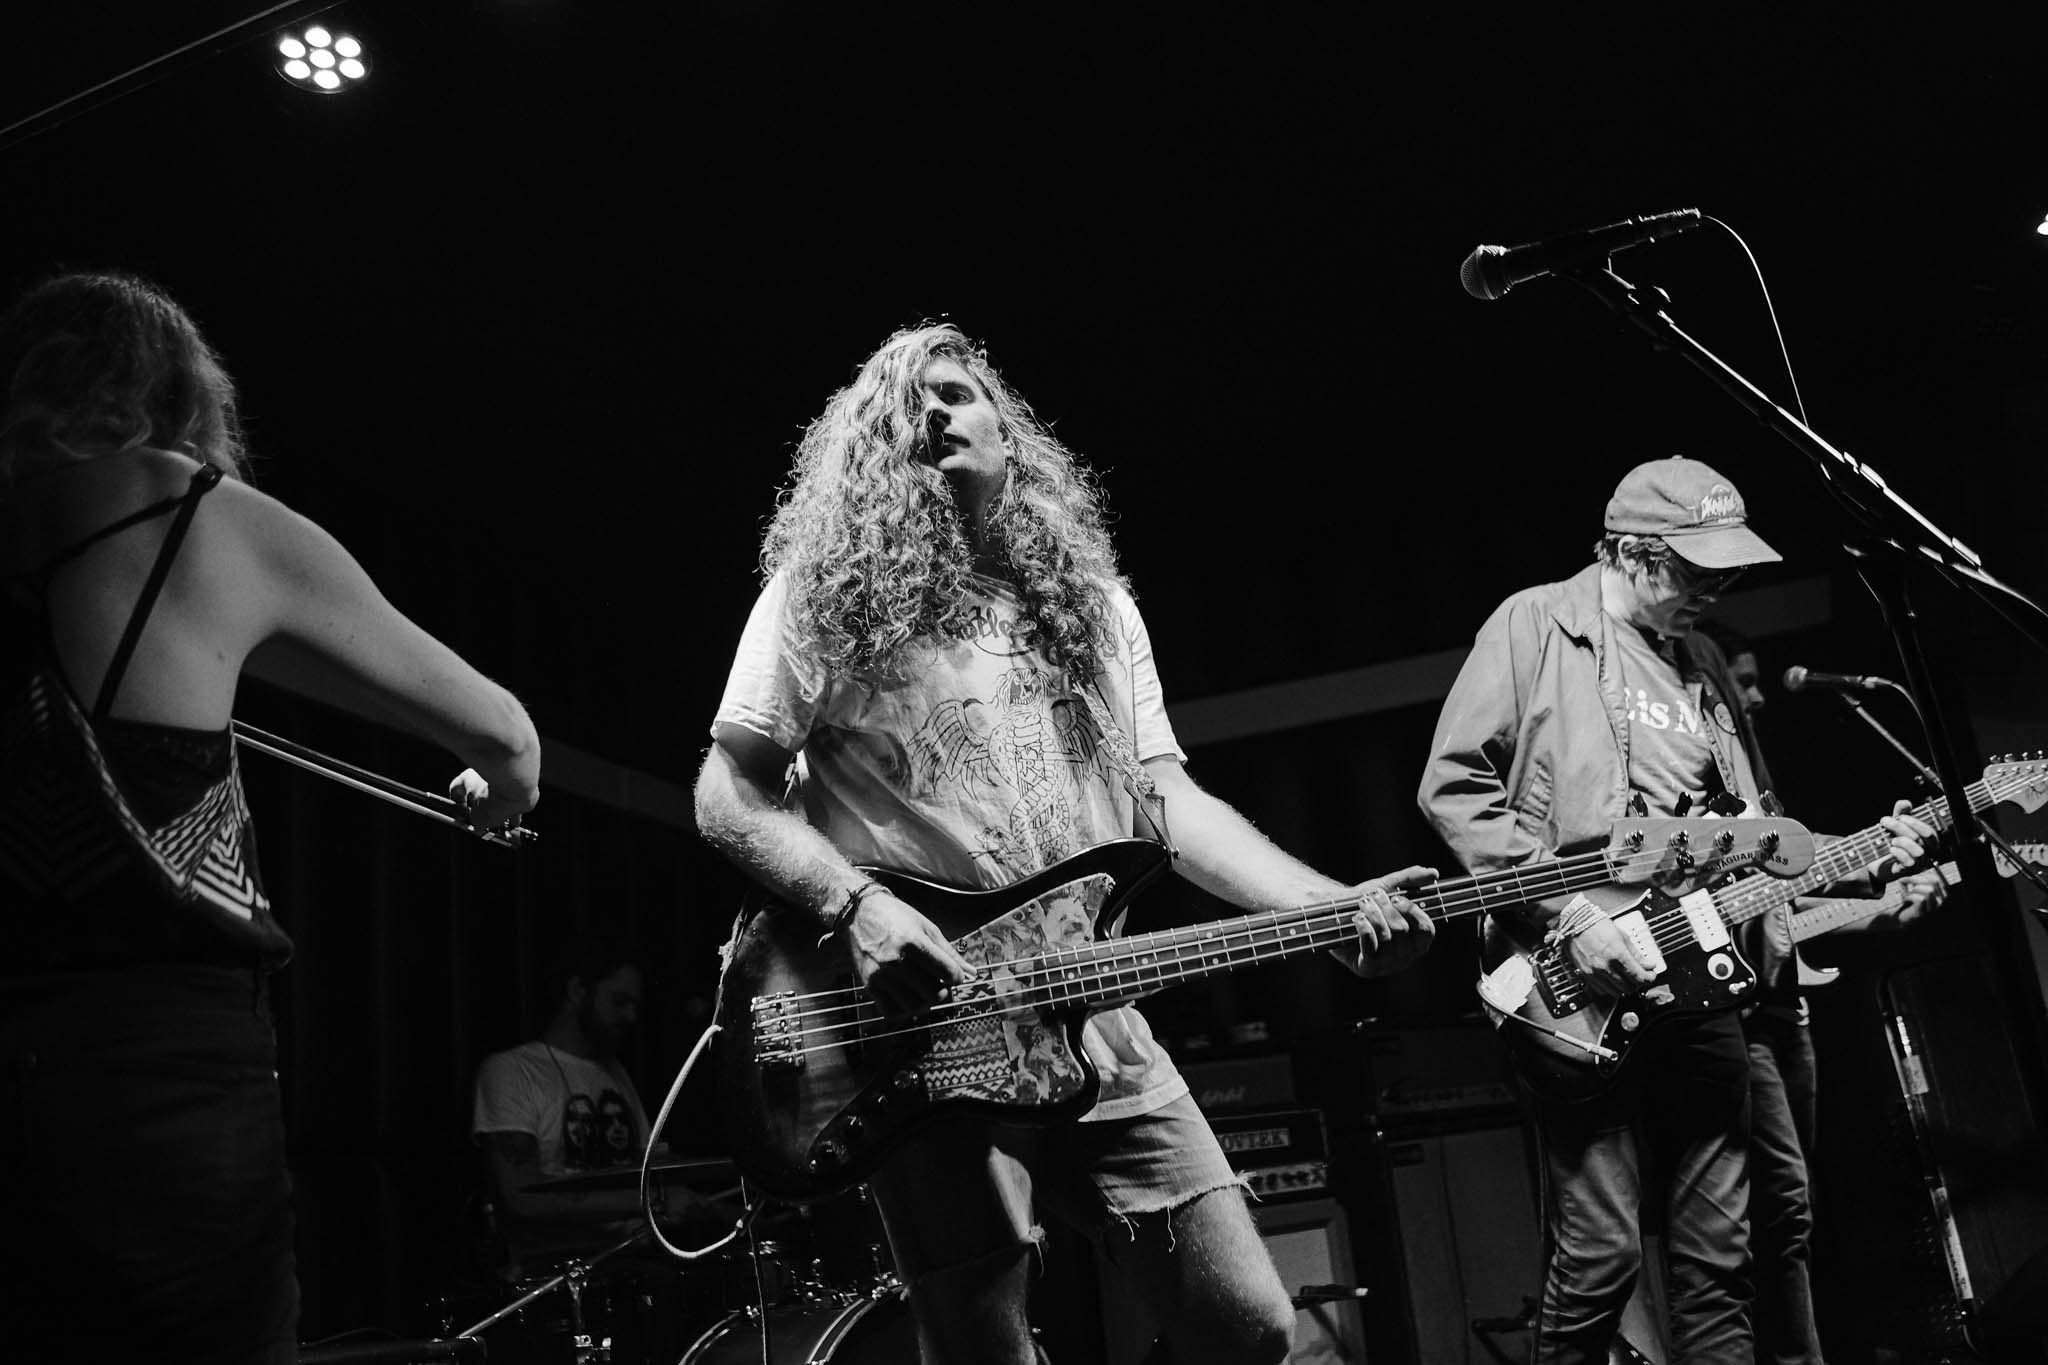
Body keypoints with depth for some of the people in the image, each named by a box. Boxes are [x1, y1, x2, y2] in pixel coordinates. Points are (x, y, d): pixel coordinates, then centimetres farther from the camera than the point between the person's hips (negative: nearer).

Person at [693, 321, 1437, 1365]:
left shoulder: (1091, 601, 16)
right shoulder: (823, 589, 1)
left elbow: (1166, 797, 10)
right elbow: (725, 794, -1)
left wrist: (1335, 906, -4)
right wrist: (854, 906, -18)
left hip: (1096, 1033, 5)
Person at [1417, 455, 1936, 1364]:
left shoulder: (1702, 661, 19)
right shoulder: (1535, 624, -1)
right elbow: (1452, 787, -9)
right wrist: (1565, 913, -15)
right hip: (1580, 984, -6)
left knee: (1717, 1253, 9)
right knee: (1600, 1251, -8)